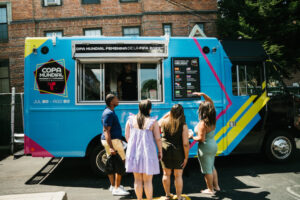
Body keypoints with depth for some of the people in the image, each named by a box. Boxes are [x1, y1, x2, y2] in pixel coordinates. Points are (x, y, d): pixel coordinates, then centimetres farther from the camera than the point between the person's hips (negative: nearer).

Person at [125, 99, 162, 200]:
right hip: (148, 153, -3)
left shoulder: (131, 120, -1)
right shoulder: (153, 122, -10)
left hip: (134, 152, 3)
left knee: (137, 180, 16)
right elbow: (158, 139, -8)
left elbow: (127, 136, 4)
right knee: (148, 180, 10)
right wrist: (160, 152, 6)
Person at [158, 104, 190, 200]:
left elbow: (158, 123, 20)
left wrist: (166, 114, 19)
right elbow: (185, 144, -16)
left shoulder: (164, 122, -7)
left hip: (165, 151, 3)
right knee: (178, 175, 11)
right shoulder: (183, 126, -15)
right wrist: (186, 157, -5)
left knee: (166, 174, 16)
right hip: (178, 152, -2)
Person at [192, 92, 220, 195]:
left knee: (207, 169, 7)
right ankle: (216, 186, 35)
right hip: (213, 145, 8)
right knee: (212, 167, 24)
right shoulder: (213, 120, -2)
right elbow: (211, 102, 8)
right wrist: (203, 95, 3)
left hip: (205, 147, -8)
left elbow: (201, 138, -25)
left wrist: (192, 137, -10)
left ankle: (210, 189, 20)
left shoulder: (202, 123, -25)